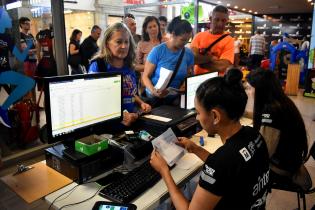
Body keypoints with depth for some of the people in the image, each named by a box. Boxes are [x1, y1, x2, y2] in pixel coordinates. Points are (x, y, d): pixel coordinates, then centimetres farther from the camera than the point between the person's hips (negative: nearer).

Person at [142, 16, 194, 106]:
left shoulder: (189, 54, 2)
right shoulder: (158, 51, -9)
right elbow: (146, 76, -7)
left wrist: (184, 88, -12)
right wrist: (154, 91, -25)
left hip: (175, 97, 3)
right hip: (155, 97, -2)